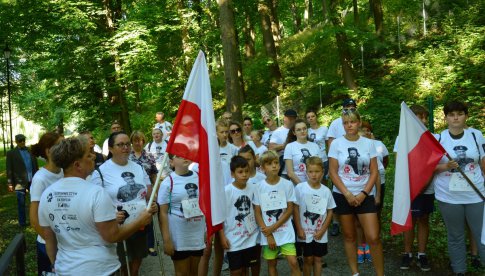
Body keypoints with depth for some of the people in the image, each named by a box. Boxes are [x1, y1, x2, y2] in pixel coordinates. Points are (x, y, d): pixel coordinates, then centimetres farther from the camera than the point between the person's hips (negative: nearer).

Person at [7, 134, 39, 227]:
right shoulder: (11, 153, 0)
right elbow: (9, 169, -3)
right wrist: (10, 183, -7)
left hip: (33, 180, 3)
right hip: (20, 182, -3)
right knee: (21, 203, 7)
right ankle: (22, 222, 18)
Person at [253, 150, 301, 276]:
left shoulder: (287, 184, -6)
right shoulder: (259, 187, -5)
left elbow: (290, 209, -5)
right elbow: (257, 213, -3)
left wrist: (273, 227, -11)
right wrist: (268, 235, -9)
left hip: (285, 231, -1)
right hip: (267, 233, 1)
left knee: (293, 262, -7)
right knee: (271, 264, 11)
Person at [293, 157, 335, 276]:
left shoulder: (326, 191, -4)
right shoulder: (300, 188, -11)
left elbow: (330, 211, 2)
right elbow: (295, 209, -7)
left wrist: (322, 230, -5)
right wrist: (299, 229, -9)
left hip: (320, 234, 2)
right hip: (305, 232, -2)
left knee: (318, 258, 12)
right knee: (308, 259, 7)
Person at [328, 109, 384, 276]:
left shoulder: (369, 143, 2)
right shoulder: (336, 144, -3)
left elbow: (374, 172, 2)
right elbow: (333, 173, -5)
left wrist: (363, 194, -10)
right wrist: (347, 194, -12)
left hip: (364, 195, 1)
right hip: (343, 196, 0)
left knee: (373, 238, -5)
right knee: (349, 236, 9)